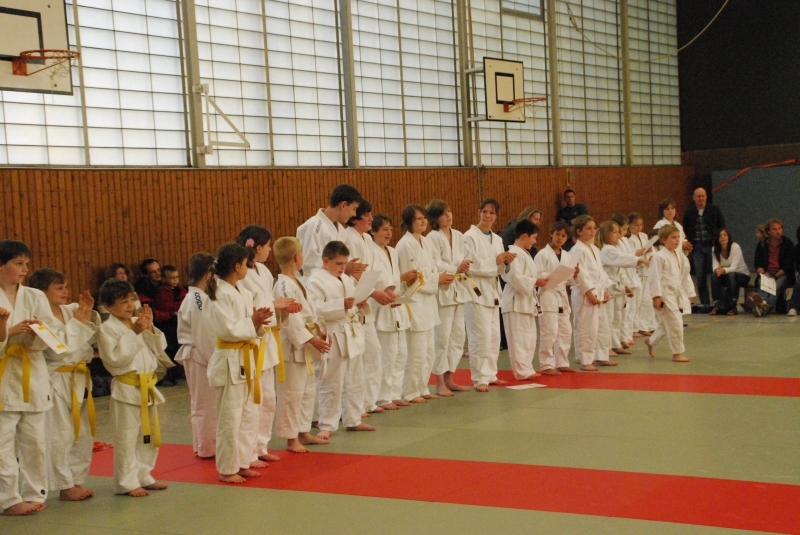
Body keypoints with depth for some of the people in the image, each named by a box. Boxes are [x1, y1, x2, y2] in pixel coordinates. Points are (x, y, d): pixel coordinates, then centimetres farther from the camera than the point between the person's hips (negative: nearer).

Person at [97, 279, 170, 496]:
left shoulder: (138, 323, 9)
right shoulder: (108, 329, -10)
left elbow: (159, 349, 6)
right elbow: (116, 357, -21)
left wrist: (150, 328, -8)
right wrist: (134, 333, -23)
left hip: (147, 386, 7)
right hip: (127, 388, -7)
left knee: (149, 435, 15)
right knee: (127, 437, -3)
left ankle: (143, 476, 28)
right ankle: (127, 482, 7)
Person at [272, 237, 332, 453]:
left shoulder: (297, 283, 14)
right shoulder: (284, 286, -18)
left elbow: (310, 312, 17)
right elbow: (291, 320, -24)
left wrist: (322, 332, 5)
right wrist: (312, 340, -24)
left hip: (307, 348, 10)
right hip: (293, 348, -10)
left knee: (308, 392, 17)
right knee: (291, 394, -3)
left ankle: (304, 432, 28)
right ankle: (291, 438, 5)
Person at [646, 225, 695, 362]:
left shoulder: (680, 256, 10)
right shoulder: (659, 257, -14)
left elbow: (685, 276, 17)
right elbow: (654, 277, -17)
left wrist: (688, 293, 15)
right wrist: (656, 297, -21)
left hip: (677, 294, 8)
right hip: (665, 295, -8)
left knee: (666, 324, 17)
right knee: (675, 323, -9)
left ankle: (651, 341, 39)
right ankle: (677, 353, 1)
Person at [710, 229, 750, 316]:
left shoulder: (735, 247, -18)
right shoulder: (714, 249, -5)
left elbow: (733, 268, -26)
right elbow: (715, 266, -15)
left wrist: (724, 270, -48)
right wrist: (717, 270, -41)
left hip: (742, 276, -3)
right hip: (727, 277, 3)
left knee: (731, 275, -37)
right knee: (716, 275, -30)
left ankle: (732, 306, -29)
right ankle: (720, 306, -24)